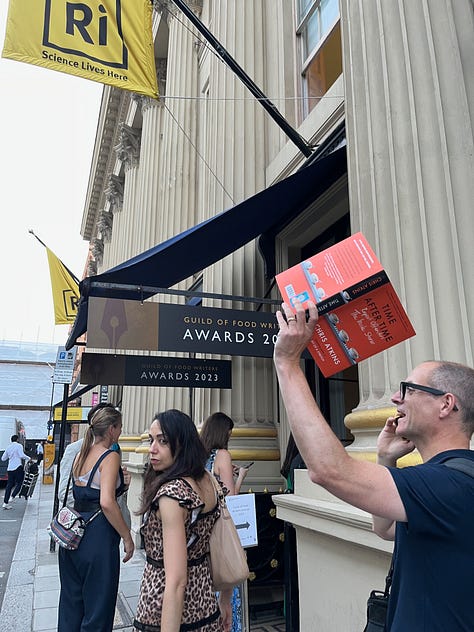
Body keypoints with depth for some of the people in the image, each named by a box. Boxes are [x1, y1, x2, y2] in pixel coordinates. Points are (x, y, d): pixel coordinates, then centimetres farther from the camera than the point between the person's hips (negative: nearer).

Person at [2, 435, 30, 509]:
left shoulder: (8, 447, 14)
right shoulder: (19, 446, -4)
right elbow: (22, 455, -17)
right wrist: (28, 458, -3)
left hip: (9, 468, 6)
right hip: (18, 467, -6)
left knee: (9, 485, 9)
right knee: (19, 483, 5)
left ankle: (5, 502, 7)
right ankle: (12, 497, -6)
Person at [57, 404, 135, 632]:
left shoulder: (80, 455, 7)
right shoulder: (110, 457, -16)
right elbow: (107, 502, -25)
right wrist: (127, 537, -17)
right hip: (98, 536, -8)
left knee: (71, 600, 21)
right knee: (97, 606, 8)